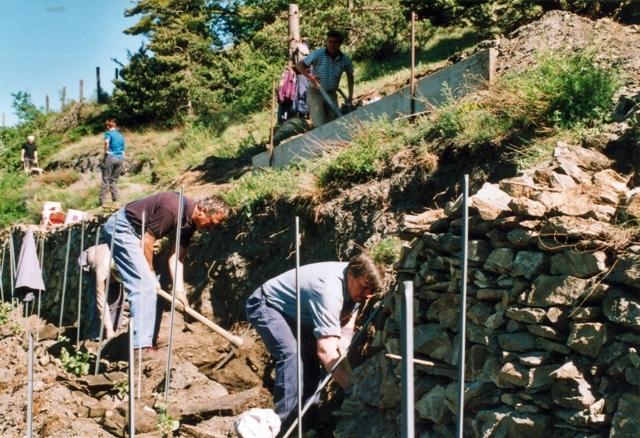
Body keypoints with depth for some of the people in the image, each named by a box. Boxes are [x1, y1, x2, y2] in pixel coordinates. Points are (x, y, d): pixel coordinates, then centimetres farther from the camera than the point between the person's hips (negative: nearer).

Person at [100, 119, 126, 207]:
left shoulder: (109, 133, 1)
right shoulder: (121, 136, 19)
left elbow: (106, 142, -22)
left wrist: (106, 152, -8)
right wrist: (123, 164, 23)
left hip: (111, 157, -5)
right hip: (120, 158, 5)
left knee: (106, 179, -2)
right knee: (114, 180, 13)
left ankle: (102, 202, -5)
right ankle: (116, 201, 6)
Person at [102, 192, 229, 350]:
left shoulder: (191, 223, 0)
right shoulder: (173, 209, -28)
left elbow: (176, 256, 0)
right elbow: (147, 240, -22)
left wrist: (179, 290, -9)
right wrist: (150, 273, -10)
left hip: (134, 230, 10)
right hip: (121, 227, -10)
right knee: (144, 283, -18)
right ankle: (142, 346, -21)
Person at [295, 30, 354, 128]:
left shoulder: (345, 60, -5)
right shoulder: (318, 54, -15)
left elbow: (350, 75, 14)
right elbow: (299, 65, -9)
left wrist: (350, 95, 12)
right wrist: (309, 77, -25)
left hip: (332, 95, 4)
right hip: (316, 93, -4)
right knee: (320, 125, -12)